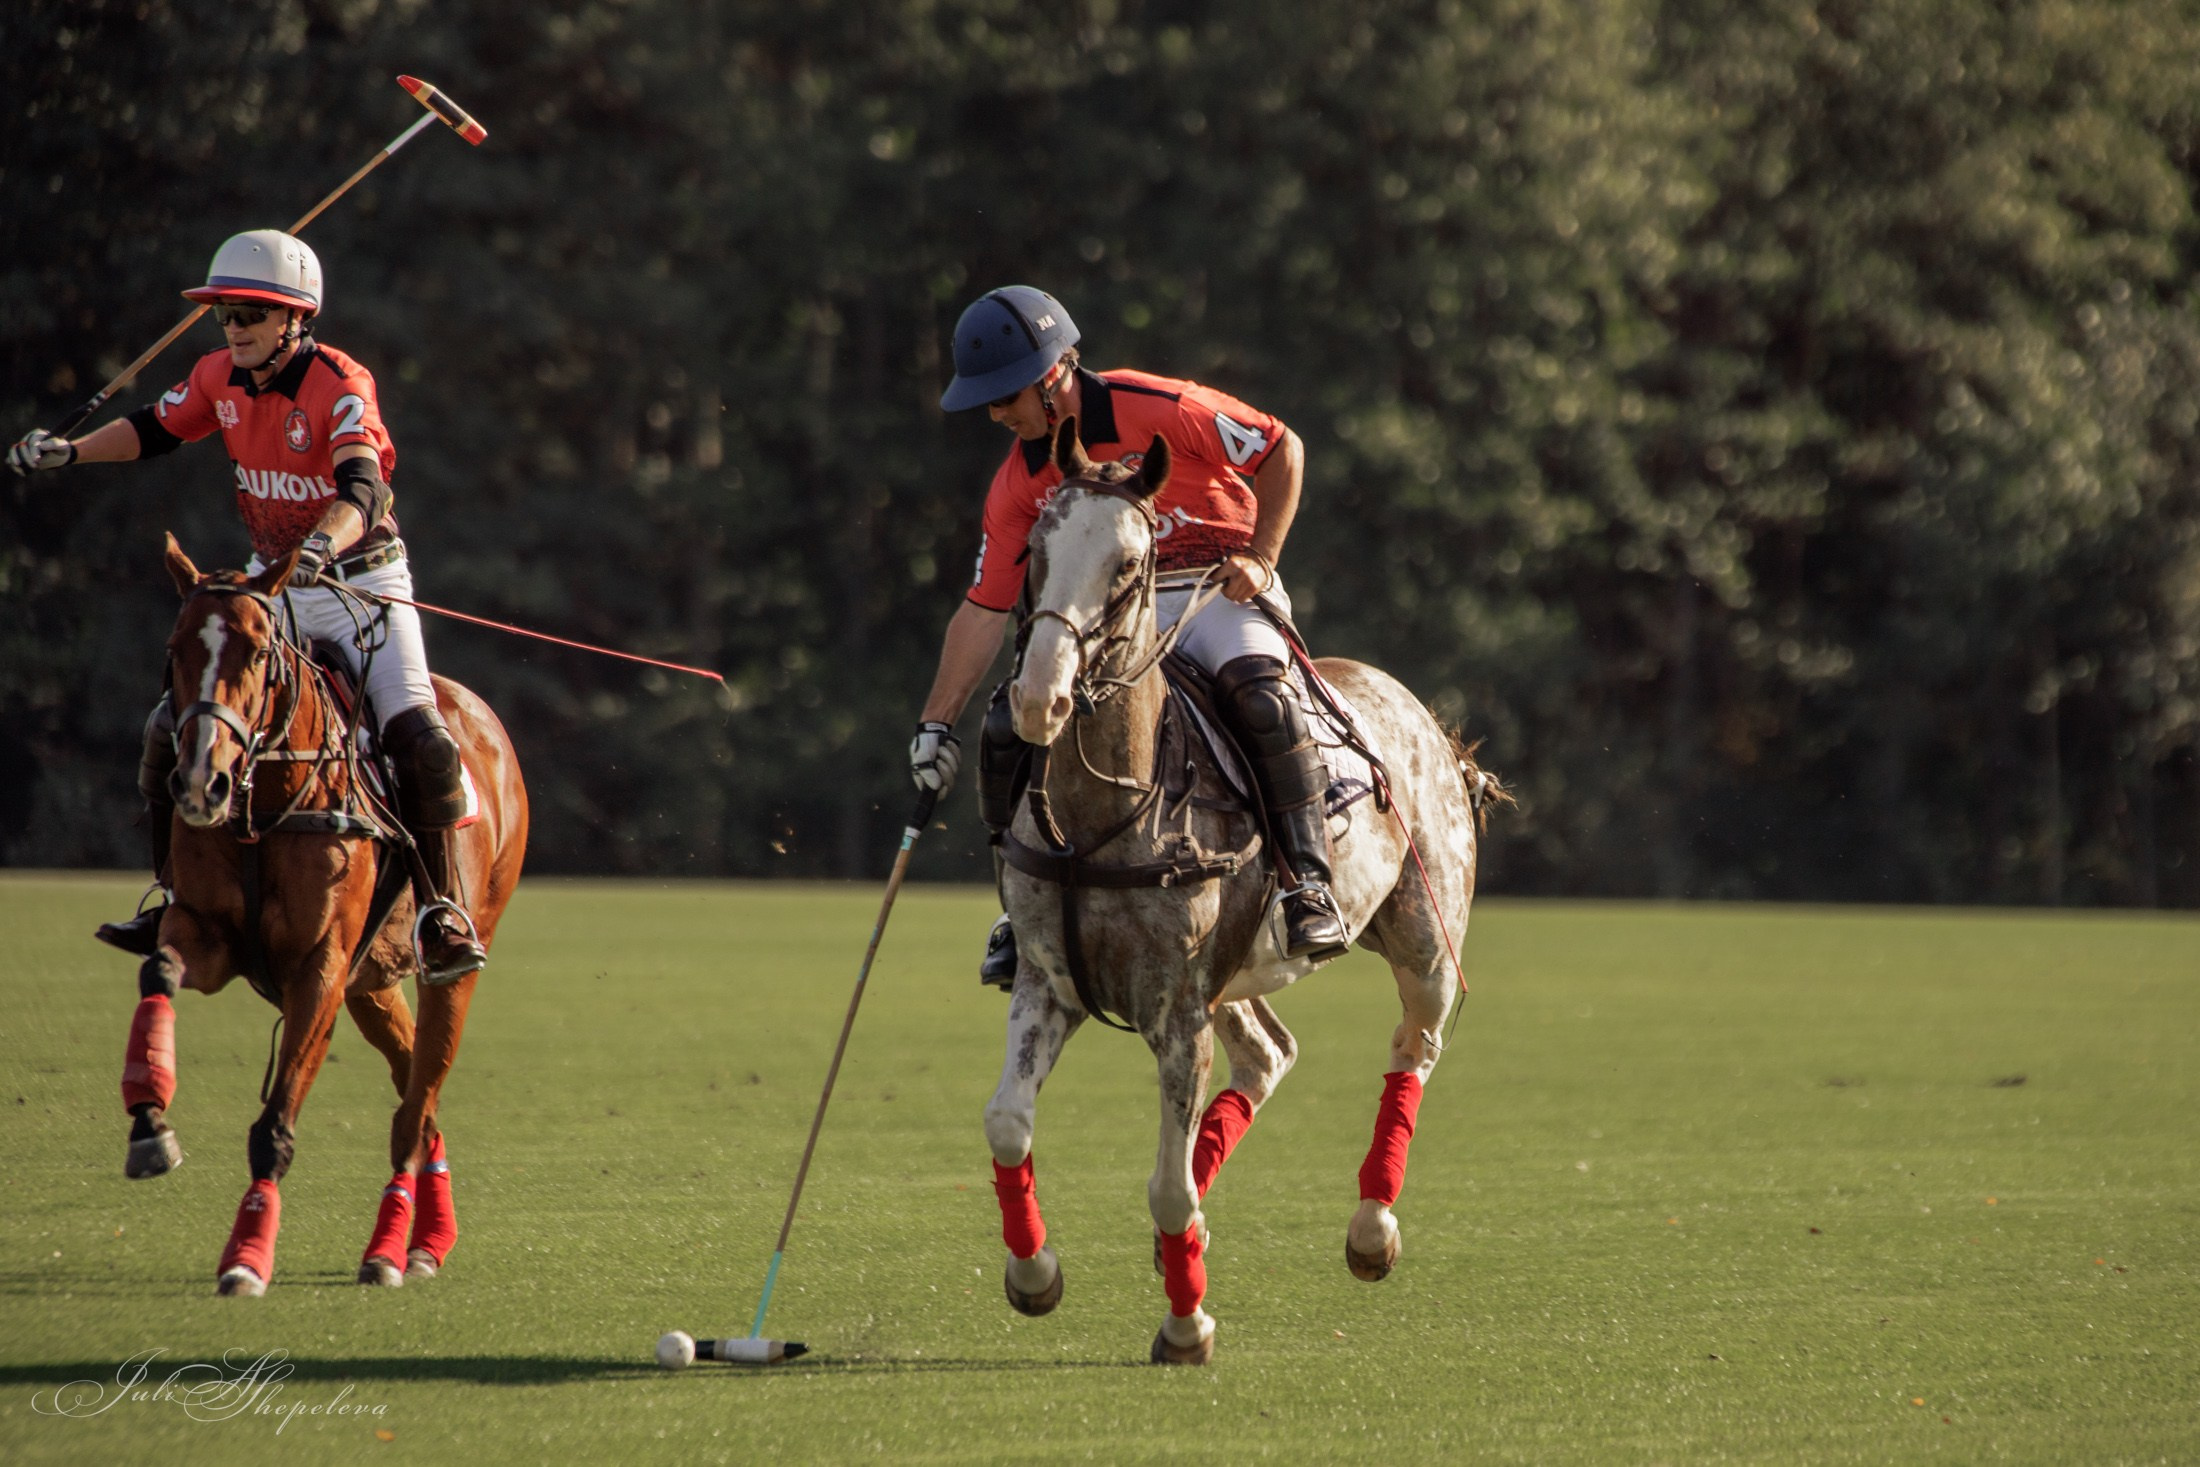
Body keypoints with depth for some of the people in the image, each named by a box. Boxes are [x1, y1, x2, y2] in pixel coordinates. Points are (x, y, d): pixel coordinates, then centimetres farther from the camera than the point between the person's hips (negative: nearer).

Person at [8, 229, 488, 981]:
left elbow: (362, 491, -37)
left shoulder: (341, 385, -23)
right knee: (171, 728, -5)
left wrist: (323, 544, -57)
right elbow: (153, 429, 12)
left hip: (362, 578, -5)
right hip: (270, 582, 5)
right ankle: (175, 901, 8)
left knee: (420, 737, -22)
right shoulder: (220, 377, -4)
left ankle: (442, 908, -7)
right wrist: (67, 450, -4)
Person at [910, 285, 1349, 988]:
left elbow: (1283, 450, -8)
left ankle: (1310, 882, -28)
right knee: (1009, 727, -12)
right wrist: (936, 724, -5)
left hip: (1217, 589, -5)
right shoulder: (1020, 483, -2)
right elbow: (984, 608, 1)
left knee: (1257, 692, -35)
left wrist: (1260, 559, -16)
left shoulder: (1159, 409, -18)